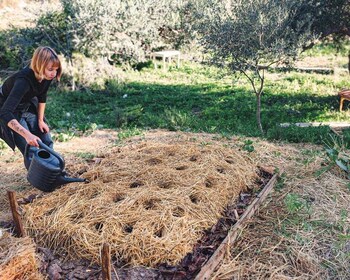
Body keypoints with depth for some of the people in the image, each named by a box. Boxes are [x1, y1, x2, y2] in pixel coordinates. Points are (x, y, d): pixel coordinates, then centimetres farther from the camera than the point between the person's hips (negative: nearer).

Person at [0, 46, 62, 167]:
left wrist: (40, 120, 2)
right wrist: (27, 135, -53)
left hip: (28, 106, 7)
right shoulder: (23, 80, -40)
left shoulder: (47, 76, -19)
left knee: (46, 142, 3)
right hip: (10, 111, -6)